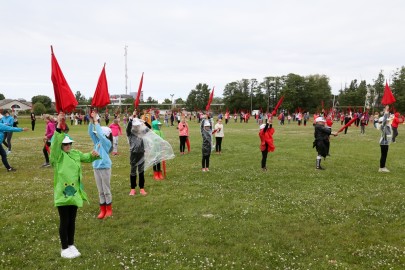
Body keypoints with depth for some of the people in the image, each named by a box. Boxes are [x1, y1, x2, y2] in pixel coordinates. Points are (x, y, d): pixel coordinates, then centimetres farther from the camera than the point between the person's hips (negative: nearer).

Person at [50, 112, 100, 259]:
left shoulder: (75, 153, 7)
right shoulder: (57, 156, -10)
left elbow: (86, 157, 15)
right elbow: (55, 143, -25)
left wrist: (93, 154, -11)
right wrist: (59, 126, -38)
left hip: (75, 192, 6)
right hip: (62, 193, -6)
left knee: (72, 221, 16)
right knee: (64, 222, 4)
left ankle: (71, 245, 30)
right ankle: (64, 249, 18)